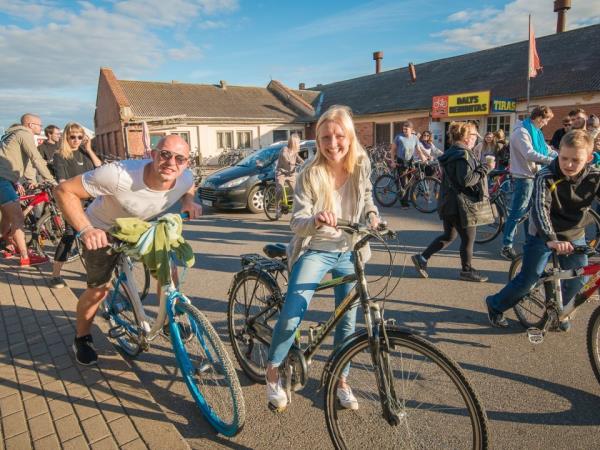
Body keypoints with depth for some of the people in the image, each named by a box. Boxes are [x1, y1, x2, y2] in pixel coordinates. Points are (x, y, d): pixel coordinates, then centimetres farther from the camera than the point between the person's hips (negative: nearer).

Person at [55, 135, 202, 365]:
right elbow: (64, 190, -30)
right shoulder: (119, 174, -41)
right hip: (103, 232, -4)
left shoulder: (185, 178, -25)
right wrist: (85, 229, -42)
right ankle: (82, 339, 30)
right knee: (98, 290, 1)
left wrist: (188, 201, -18)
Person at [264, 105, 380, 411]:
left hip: (349, 253, 4)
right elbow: (297, 222, -19)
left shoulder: (361, 165, -6)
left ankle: (340, 380, 33)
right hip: (315, 252, -3)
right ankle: (273, 373, 15)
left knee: (347, 321, 10)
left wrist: (372, 215, -9)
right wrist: (315, 220, -41)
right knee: (290, 318, -13)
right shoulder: (310, 174, -18)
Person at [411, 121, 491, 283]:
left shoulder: (451, 153, 13)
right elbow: (466, 180, -27)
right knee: (468, 238, 5)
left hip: (449, 203, 10)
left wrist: (481, 167, 17)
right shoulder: (463, 155, -18)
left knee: (448, 236, 17)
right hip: (461, 204, -9)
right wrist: (486, 168, -17)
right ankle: (466, 270, 18)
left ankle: (422, 258, 14)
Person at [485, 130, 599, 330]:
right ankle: (495, 305, 17)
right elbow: (540, 209, -35)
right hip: (543, 235, -4)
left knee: (578, 280, 6)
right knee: (528, 279, -4)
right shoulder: (546, 177, -24)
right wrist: (551, 239, -49)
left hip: (574, 236, 4)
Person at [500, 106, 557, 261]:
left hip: (534, 176, 9)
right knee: (517, 213, -7)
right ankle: (506, 247, -1)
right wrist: (552, 160, -26)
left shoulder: (535, 131, 15)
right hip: (523, 177, -9)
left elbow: (546, 149, 15)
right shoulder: (521, 132, -15)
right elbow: (529, 154, -26)